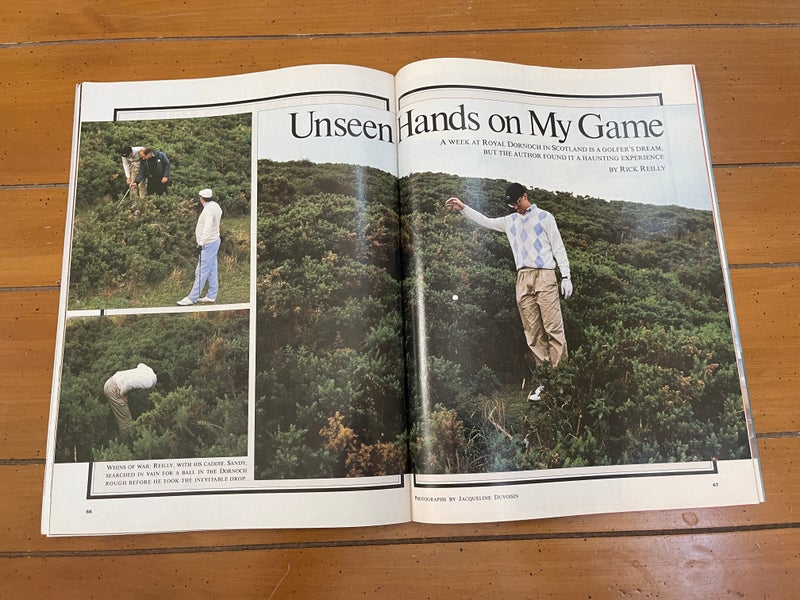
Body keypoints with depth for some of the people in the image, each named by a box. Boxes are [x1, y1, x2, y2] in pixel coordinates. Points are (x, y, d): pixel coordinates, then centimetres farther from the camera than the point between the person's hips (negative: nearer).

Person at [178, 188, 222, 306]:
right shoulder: (216, 206, 8)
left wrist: (202, 242, -39)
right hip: (214, 241, 10)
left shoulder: (208, 209, -21)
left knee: (201, 271, -6)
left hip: (208, 244, -10)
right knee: (212, 270, 12)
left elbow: (208, 227, -32)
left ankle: (192, 298, -4)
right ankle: (211, 296, 18)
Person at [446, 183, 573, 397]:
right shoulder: (510, 221, 20)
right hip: (523, 279, 4)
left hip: (545, 276, -4)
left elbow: (558, 247, 5)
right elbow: (486, 222, 28)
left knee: (554, 328, -10)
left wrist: (566, 276, -2)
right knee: (533, 333, 0)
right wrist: (463, 208, 19)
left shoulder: (544, 217, 8)